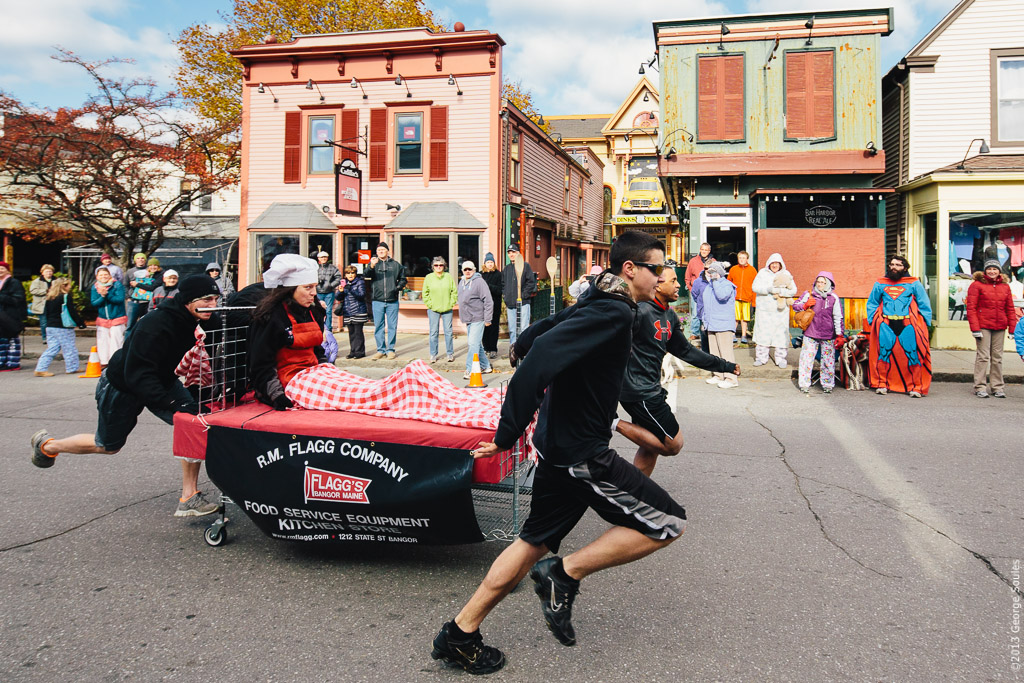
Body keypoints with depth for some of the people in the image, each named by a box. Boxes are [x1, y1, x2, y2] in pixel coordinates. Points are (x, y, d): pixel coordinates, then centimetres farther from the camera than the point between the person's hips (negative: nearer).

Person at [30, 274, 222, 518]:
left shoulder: (206, 321, -18)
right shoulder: (155, 325, -36)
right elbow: (138, 376, -36)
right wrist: (170, 403, -44)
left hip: (161, 380, 5)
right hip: (122, 385, -5)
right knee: (108, 445, 14)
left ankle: (189, 498, -11)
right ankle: (46, 445, 44)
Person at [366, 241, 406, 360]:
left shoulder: (396, 265, 10)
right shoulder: (373, 263, 6)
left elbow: (403, 279, 18)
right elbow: (367, 274, -14)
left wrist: (398, 288, -1)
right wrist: (371, 266, -35)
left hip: (392, 301, 0)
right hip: (377, 300, 0)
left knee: (392, 326, 3)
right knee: (378, 326, 4)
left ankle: (390, 349, 13)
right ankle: (380, 350, 12)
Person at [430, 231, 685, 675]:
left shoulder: (595, 304, 10)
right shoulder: (614, 313, -19)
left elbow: (540, 335, 23)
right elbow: (543, 357, -29)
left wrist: (521, 345, 47)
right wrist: (508, 435, -27)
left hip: (558, 446, 10)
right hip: (582, 454, -10)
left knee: (535, 541, 17)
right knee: (667, 523, -1)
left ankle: (460, 634, 23)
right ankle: (565, 573, 0)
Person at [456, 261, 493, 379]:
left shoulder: (479, 281, -11)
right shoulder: (461, 282, 14)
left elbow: (488, 301, -13)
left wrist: (487, 319, -14)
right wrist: (463, 316, 22)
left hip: (477, 318, -9)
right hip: (468, 319, 9)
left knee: (473, 344, -12)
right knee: (472, 344, 14)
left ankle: (470, 370, -11)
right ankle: (485, 366, 25)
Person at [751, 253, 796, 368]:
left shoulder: (786, 274, 8)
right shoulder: (762, 273, 6)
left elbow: (793, 290, -1)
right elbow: (755, 286, -5)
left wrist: (781, 291, -19)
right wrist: (768, 289, -19)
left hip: (781, 310, 0)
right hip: (764, 310, 0)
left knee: (781, 334, 0)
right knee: (762, 333, 0)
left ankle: (781, 359, 10)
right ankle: (761, 357, 12)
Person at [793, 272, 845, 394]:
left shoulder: (834, 298, 2)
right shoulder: (808, 295, 3)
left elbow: (838, 318, 5)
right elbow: (795, 306, 11)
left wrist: (839, 334, 1)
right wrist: (805, 305, -9)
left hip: (828, 336, 0)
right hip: (810, 334, 0)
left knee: (828, 360, 6)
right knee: (806, 358, -2)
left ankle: (827, 384, 20)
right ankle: (804, 384, 9)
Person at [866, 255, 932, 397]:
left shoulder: (914, 284, 10)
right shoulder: (880, 284, 15)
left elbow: (925, 305, 11)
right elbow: (871, 304, 22)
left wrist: (924, 324, 2)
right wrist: (872, 321, 10)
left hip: (908, 325, -1)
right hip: (885, 326, 2)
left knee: (913, 355, -4)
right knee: (883, 353, 0)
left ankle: (915, 387, 4)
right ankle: (882, 384, 13)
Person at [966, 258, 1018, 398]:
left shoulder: (1005, 286, 12)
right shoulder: (977, 285, -2)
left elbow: (1010, 308, 14)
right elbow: (971, 308, -6)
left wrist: (1012, 328, 8)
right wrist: (975, 328, -12)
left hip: (999, 327, 4)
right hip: (983, 326, -4)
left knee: (997, 357, 8)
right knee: (983, 356, -5)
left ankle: (997, 387, 15)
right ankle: (980, 387, -1)